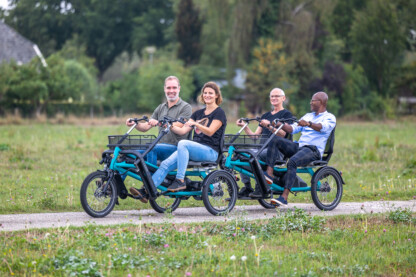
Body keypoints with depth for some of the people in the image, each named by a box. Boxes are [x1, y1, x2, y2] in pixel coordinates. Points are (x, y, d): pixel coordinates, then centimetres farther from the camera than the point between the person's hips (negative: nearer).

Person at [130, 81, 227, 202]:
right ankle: (146, 191, -25)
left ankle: (180, 181, -34)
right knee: (166, 164, -17)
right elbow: (183, 130, 11)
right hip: (194, 149, 6)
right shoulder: (198, 113, 21)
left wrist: (195, 124, -29)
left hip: (210, 151, -6)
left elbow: (210, 132, -14)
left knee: (183, 143, -35)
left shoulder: (219, 113, 1)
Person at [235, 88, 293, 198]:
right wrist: (245, 126, 3)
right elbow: (255, 135, 18)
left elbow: (282, 134, -10)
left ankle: (261, 188, -29)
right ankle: (247, 187, -17)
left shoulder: (286, 114, 6)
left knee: (258, 155, -35)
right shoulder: (266, 115, 25)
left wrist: (269, 126, -24)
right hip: (262, 147, 6)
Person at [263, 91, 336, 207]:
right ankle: (269, 173, -27)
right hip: (298, 147, 7)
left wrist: (308, 124, -38)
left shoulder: (330, 118, 5)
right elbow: (292, 129, 18)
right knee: (275, 140, -15)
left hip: (313, 150, -7)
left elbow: (323, 127, -19)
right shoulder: (308, 116, 28)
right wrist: (280, 124, -2)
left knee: (292, 162, -35)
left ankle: (284, 197, -41)